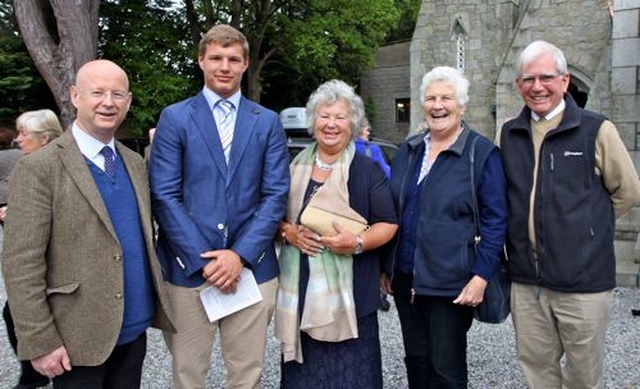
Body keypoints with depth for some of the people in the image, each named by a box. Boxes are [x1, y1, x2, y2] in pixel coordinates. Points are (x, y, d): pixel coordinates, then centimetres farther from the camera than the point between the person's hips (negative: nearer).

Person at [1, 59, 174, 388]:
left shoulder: (135, 163, 7)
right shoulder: (39, 168, -11)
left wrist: (155, 302, 9)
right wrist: (40, 343, -14)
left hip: (134, 331, 5)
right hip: (77, 340, -5)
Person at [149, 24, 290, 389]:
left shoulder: (268, 122, 7)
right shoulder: (174, 118, 2)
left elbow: (276, 194, 0)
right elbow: (164, 196, -4)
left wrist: (240, 254, -11)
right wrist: (203, 260, -11)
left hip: (252, 267, 1)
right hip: (188, 267, -1)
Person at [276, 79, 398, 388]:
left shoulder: (367, 170, 0)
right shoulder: (295, 167, 9)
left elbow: (388, 224, 0)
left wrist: (357, 242, -17)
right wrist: (287, 231, -8)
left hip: (349, 289, -2)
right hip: (301, 287, 3)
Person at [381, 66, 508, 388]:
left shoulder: (482, 153, -7)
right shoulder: (408, 150, 9)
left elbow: (495, 220, -9)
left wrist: (481, 276, -15)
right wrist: (386, 266, 12)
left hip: (450, 284, -5)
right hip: (405, 279, 5)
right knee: (416, 360, 17)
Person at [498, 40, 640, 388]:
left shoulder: (597, 130, -6)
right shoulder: (509, 134, 6)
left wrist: (584, 225, 4)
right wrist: (528, 226, 8)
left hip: (583, 280, -3)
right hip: (525, 279, 3)